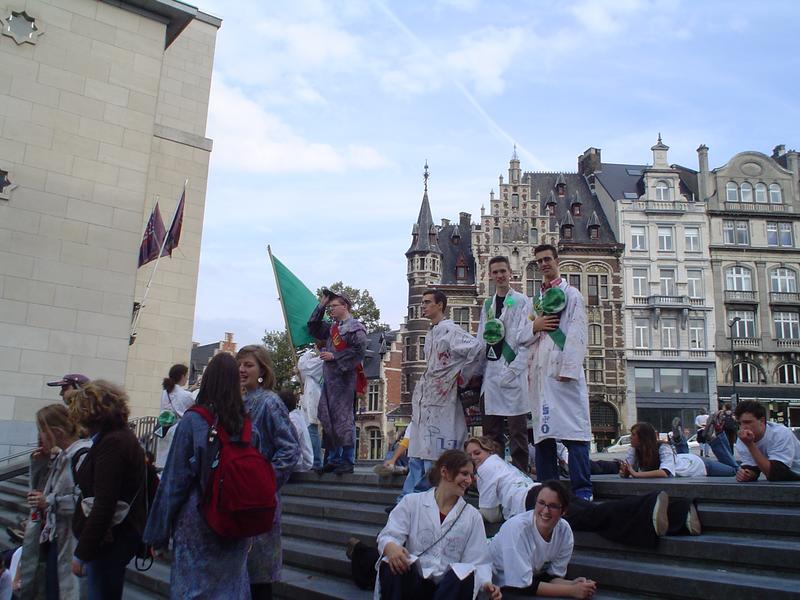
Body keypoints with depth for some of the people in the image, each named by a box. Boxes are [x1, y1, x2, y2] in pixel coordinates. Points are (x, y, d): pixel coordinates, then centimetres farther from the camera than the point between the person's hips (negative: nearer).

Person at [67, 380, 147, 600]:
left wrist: (81, 553, -17)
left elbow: (103, 506, -23)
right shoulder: (123, 436, 12)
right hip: (116, 537, 10)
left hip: (109, 540, -10)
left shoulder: (111, 443, -19)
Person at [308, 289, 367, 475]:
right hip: (329, 378, 8)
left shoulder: (355, 327, -6)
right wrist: (321, 306, 17)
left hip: (345, 378, -8)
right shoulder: (332, 327, 18)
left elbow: (359, 350, -15)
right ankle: (334, 459, 17)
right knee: (328, 419, 9)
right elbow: (313, 328, 27)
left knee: (344, 418, -7)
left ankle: (348, 461, -1)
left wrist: (334, 357, -12)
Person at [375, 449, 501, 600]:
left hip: (449, 585, 2)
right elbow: (388, 536, -4)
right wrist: (391, 547, -29)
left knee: (465, 574, -33)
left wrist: (486, 583, -16)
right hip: (411, 579, -1)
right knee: (394, 565, -34)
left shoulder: (472, 516, 12)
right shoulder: (412, 502, 7)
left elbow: (477, 562, 7)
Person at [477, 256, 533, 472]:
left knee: (517, 429, -2)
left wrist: (513, 369, -15)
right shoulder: (487, 305, 17)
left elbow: (525, 339, -7)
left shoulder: (522, 302, 0)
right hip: (490, 372, 6)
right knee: (490, 430, 8)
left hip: (513, 372, -5)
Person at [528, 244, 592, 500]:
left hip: (563, 370, -6)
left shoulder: (571, 294, 5)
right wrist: (534, 327, 4)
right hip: (539, 372, 6)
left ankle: (582, 491, -7)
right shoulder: (535, 300, 23)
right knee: (542, 432, 5)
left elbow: (577, 333, -6)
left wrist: (569, 369, -16)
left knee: (573, 431, -10)